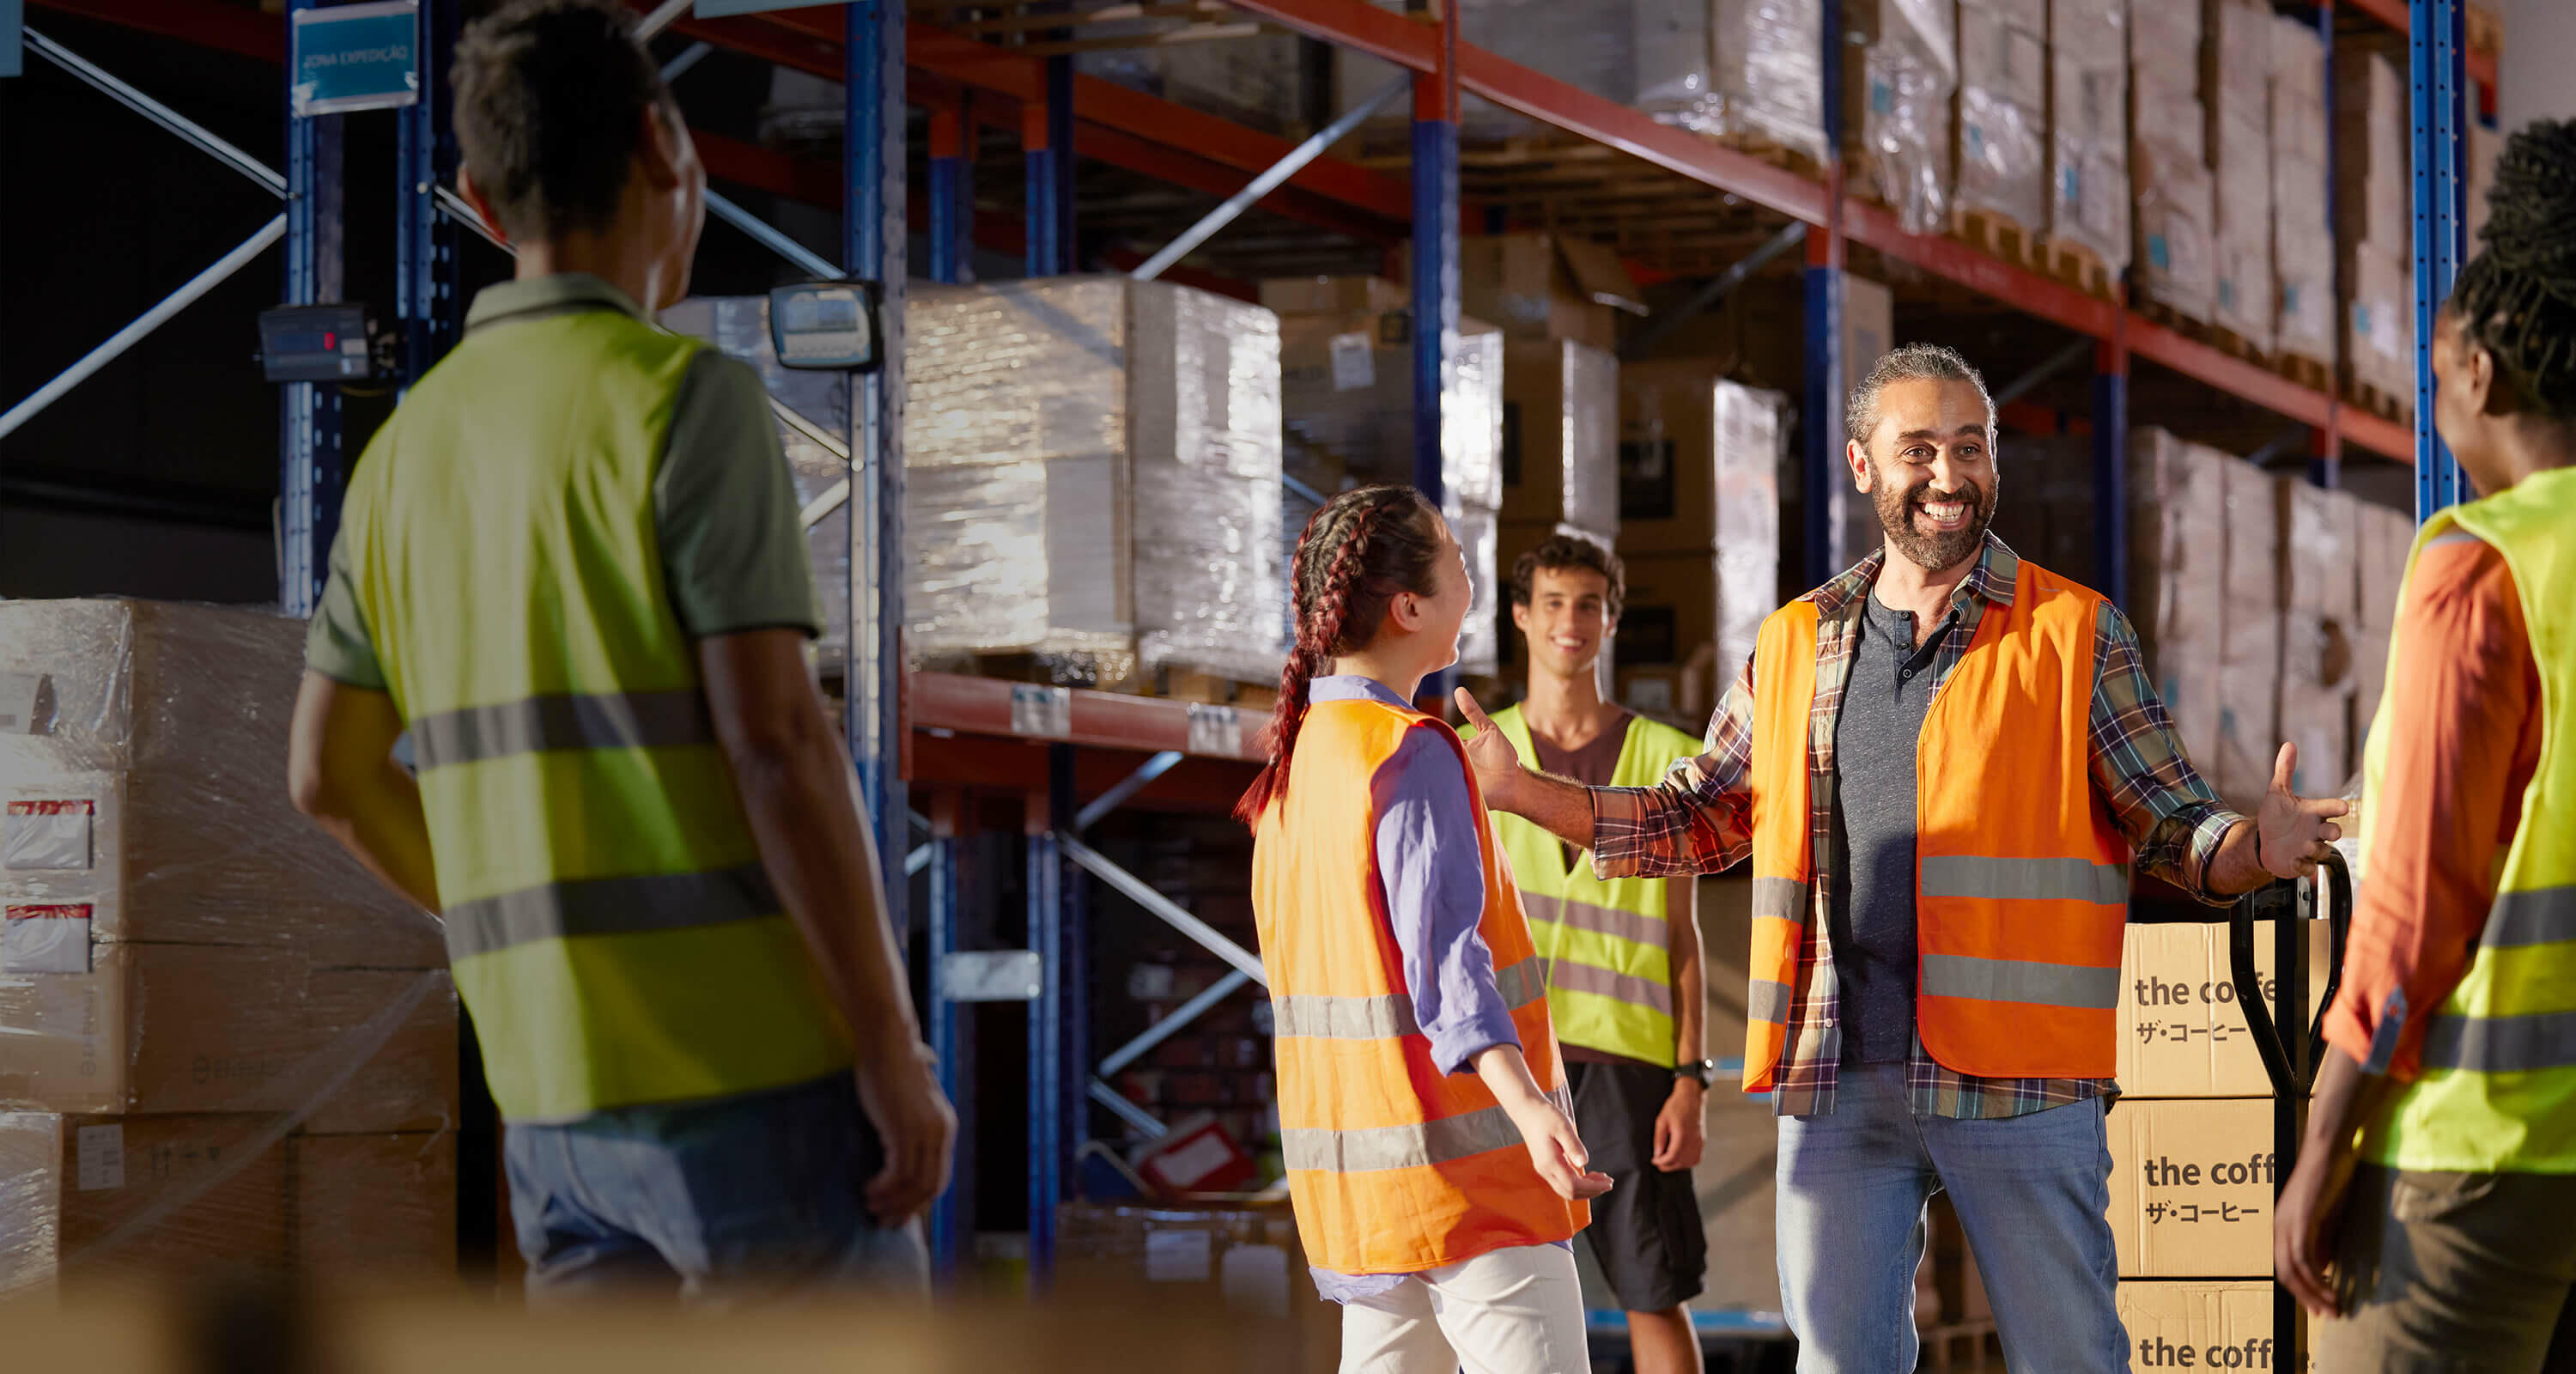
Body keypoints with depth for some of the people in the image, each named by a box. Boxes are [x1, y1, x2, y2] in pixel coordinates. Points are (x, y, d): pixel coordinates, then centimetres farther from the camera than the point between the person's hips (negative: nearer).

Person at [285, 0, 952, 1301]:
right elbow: (775, 744, -18)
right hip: (757, 1073, -7)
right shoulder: (686, 399, -11)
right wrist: (895, 1049, -14)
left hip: (557, 1093, 7)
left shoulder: (411, 446, 11)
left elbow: (330, 775, 18)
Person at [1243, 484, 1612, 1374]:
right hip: (1460, 1166, -9)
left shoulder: (1295, 758, 12)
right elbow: (1444, 952, -27)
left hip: (1356, 1170, 9)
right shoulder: (1412, 755, -14)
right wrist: (1529, 1107, -40)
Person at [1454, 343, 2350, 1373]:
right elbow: (1702, 820, 20)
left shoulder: (2076, 634, 2)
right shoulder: (1795, 644, 13)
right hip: (1836, 1074, 3)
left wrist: (2253, 849, -22)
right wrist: (1518, 788, 9)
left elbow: (2171, 827, 2)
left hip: (2016, 1079, -3)